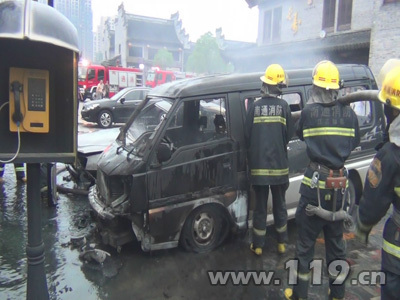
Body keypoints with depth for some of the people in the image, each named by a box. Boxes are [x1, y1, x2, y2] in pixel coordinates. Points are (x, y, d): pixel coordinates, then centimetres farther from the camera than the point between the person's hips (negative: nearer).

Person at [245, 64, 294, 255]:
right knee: (279, 205, 16)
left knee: (260, 206, 10)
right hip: (279, 165, 1)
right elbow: (289, 134, 1)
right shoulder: (283, 106, -4)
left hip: (258, 166, 0)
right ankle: (281, 243, 27)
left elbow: (247, 136, -1)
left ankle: (258, 245, 19)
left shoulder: (254, 107, -4)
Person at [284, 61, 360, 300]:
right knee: (336, 241, 17)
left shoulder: (309, 112, -10)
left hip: (316, 182, -3)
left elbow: (299, 134, 8)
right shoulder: (349, 113, -1)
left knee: (306, 242, 8)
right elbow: (355, 143, 12)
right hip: (339, 183, 4)